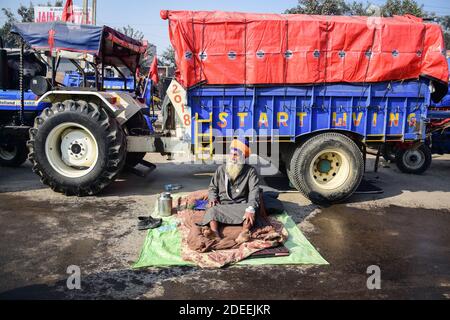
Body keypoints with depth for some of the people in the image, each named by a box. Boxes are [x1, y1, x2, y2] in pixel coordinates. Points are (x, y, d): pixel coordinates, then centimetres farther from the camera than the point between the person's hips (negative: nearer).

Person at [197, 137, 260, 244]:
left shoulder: (250, 171, 0)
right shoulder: (221, 170, 9)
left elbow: (254, 191, -14)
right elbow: (213, 188, 15)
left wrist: (251, 208, -32)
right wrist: (213, 198, -9)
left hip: (241, 205, -1)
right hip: (222, 205, 2)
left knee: (251, 209, -32)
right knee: (212, 210, -28)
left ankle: (245, 232, -54)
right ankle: (215, 231, -53)